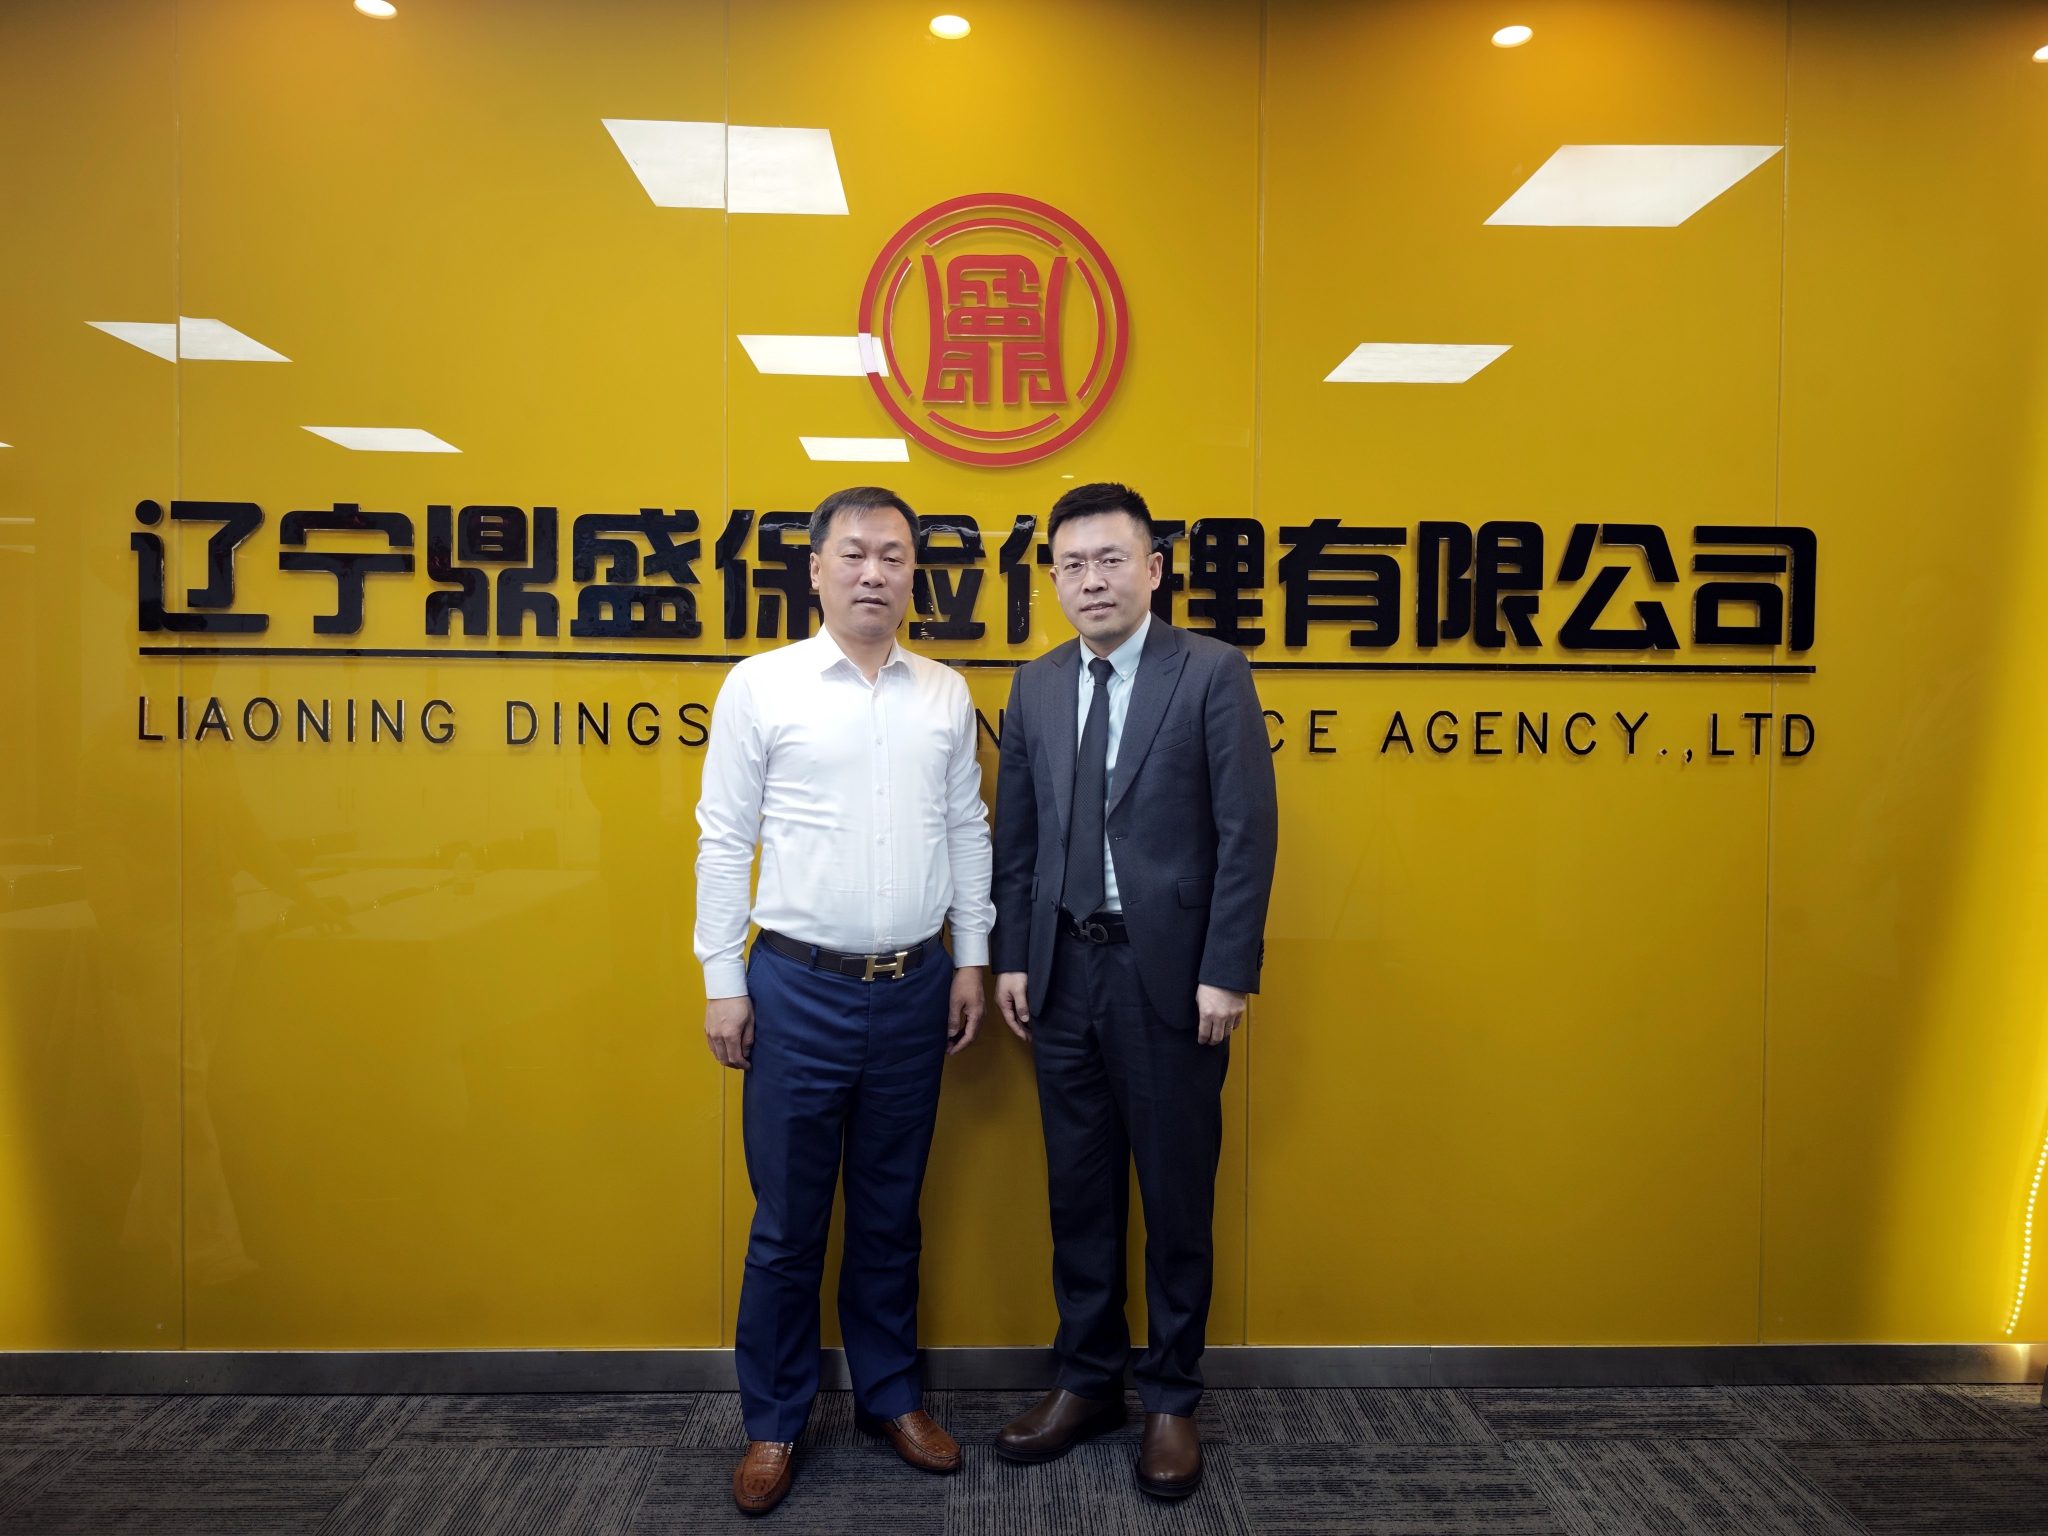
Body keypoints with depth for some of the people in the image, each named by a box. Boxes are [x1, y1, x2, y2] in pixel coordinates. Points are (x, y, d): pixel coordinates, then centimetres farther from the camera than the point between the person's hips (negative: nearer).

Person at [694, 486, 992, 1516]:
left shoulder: (946, 695, 4)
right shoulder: (759, 687, -5)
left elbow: (968, 833, 9)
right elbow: (724, 841, -3)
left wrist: (972, 959, 7)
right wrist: (723, 982, -4)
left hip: (916, 989, 3)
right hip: (799, 988, -2)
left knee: (890, 1215, 17)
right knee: (788, 1224, 10)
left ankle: (889, 1396, 35)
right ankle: (773, 1422, 29)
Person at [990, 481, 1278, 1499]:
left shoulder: (1213, 673, -6)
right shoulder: (1035, 687, 8)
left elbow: (1248, 832, -9)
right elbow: (1014, 835, 10)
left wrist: (1226, 974, -13)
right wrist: (1011, 958, 5)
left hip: (1170, 977, -4)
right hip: (1064, 971, 4)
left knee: (1176, 1197, 9)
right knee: (1078, 1193, 15)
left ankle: (1172, 1400, 28)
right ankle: (1087, 1381, 33)